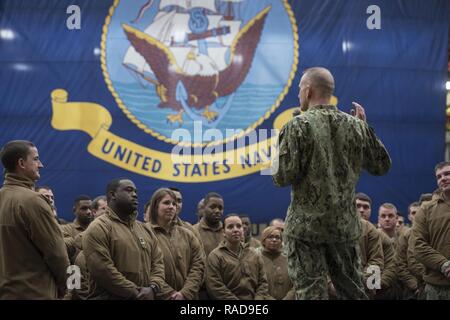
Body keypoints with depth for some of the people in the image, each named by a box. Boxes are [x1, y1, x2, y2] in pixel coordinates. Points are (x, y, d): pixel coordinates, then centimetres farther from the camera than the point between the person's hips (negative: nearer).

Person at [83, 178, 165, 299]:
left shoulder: (145, 229, 16)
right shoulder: (98, 228, -8)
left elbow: (157, 262, 10)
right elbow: (102, 270, -18)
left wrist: (153, 288, -10)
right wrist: (134, 293, -18)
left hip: (147, 296, 7)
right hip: (110, 297, -7)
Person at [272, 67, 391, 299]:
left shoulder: (297, 126, -11)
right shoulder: (355, 125, 2)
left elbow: (283, 177, -16)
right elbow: (382, 166, 12)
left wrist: (276, 163, 5)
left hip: (306, 225, -4)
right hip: (345, 225, 5)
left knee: (311, 292, 0)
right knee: (353, 291, 13)